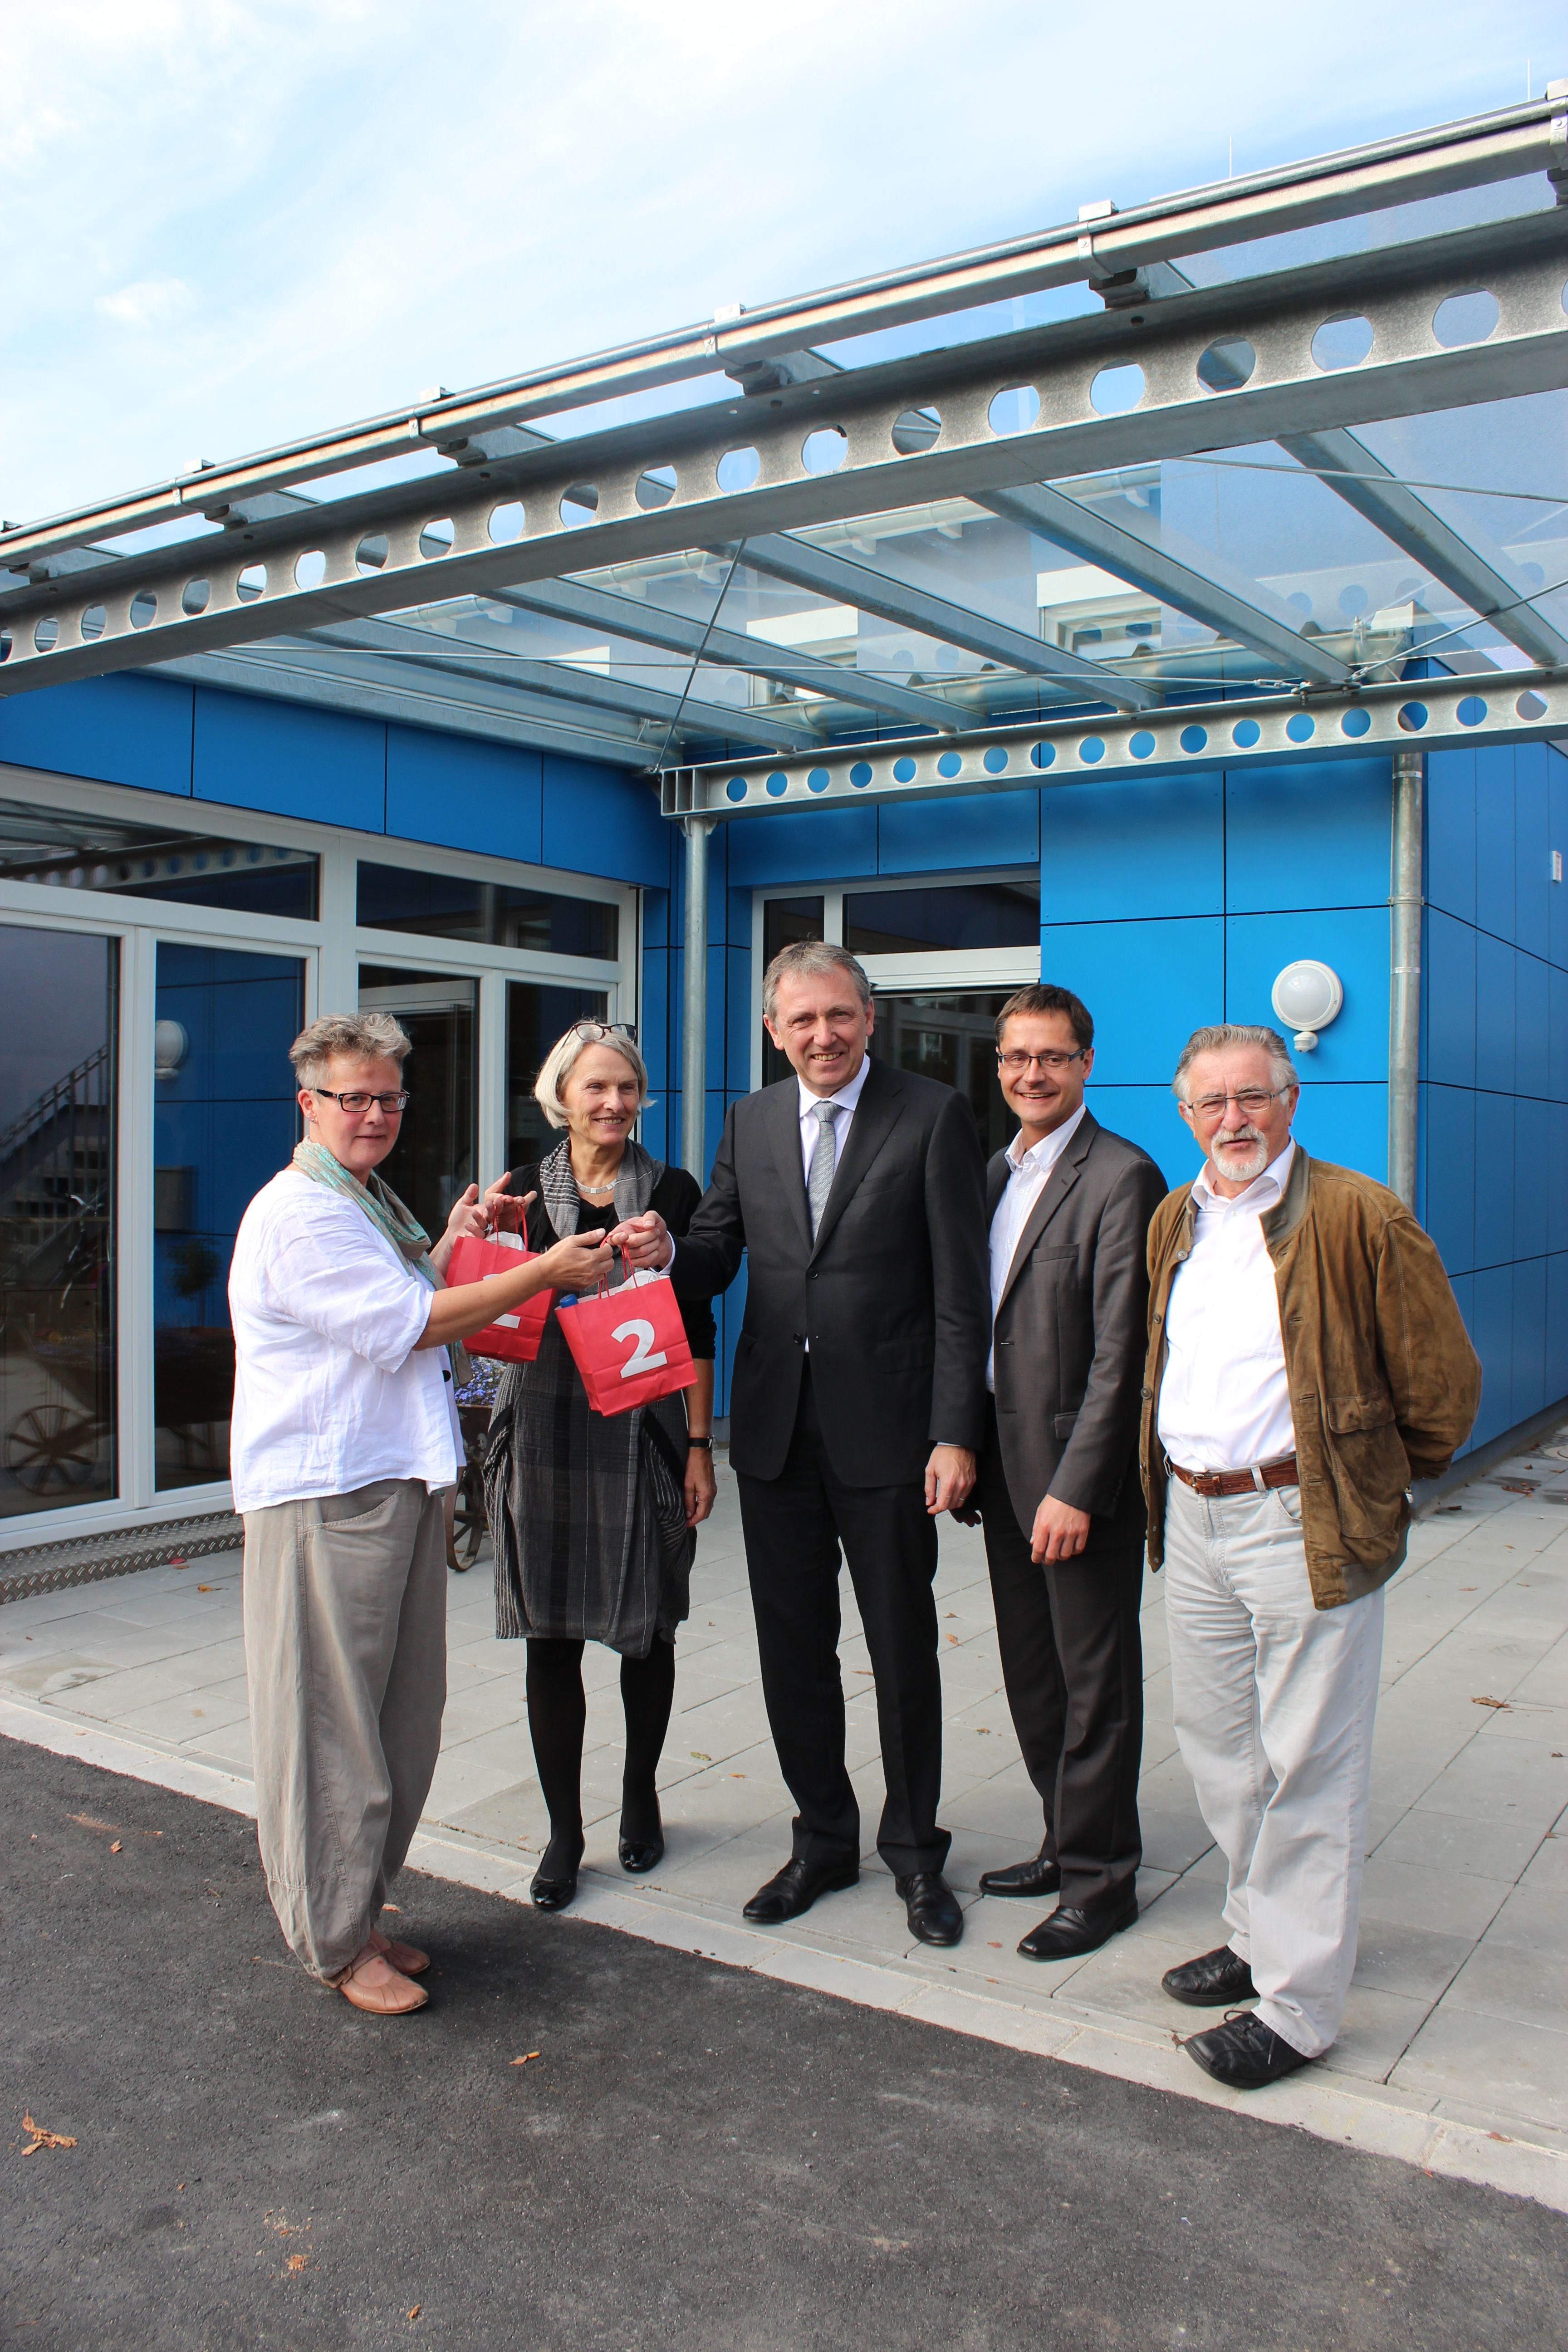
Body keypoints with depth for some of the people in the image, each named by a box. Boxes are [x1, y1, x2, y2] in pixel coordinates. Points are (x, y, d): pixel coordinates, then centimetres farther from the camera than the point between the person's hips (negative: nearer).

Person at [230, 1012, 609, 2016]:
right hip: (325, 1498, -9)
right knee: (332, 1723, 2)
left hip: (403, 1483, 9)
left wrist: (450, 1245, 11)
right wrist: (541, 1274, -14)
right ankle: (336, 1941, 15)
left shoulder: (375, 1203, 19)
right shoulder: (299, 1215, -13)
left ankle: (361, 1913, 29)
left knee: (403, 1718, 14)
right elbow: (403, 1327, -17)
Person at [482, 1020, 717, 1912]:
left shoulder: (672, 1191, 2)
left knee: (649, 1626, 11)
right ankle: (564, 1831, 17)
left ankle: (642, 1797, 33)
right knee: (553, 1634, 3)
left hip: (645, 1430, -1)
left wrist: (699, 1445, -3)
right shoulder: (523, 1195, 5)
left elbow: (696, 1327, 2)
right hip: (547, 1429, 1)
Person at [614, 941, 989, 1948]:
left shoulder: (933, 1115, -6)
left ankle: (915, 1851, 28)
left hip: (886, 1429, -4)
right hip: (776, 1428, 4)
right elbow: (720, 1254, 11)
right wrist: (668, 1251, -13)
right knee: (793, 1648, 14)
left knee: (903, 1649, 9)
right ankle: (824, 1841, 32)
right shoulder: (752, 1121, 8)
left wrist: (955, 1434, -14)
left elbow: (962, 1292, -9)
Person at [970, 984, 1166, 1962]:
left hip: (1082, 1476, -8)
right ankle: (1069, 1843, 33)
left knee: (1095, 1684, 6)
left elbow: (1120, 1353, -18)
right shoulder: (996, 1174, 12)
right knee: (1033, 1676, 17)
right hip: (1006, 1468, 8)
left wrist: (1075, 1486, -20)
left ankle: (1101, 1879, 20)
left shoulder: (1121, 1177, -14)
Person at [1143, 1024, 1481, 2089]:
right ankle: (1262, 1932, 35)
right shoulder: (1174, 1222, 10)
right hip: (1191, 1516, 7)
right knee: (1218, 1746, 17)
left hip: (1301, 1519, -7)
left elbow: (1444, 1380, -5)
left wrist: (1383, 1485, 5)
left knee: (1305, 1764, 0)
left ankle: (1297, 2001, 13)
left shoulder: (1359, 1217, -11)